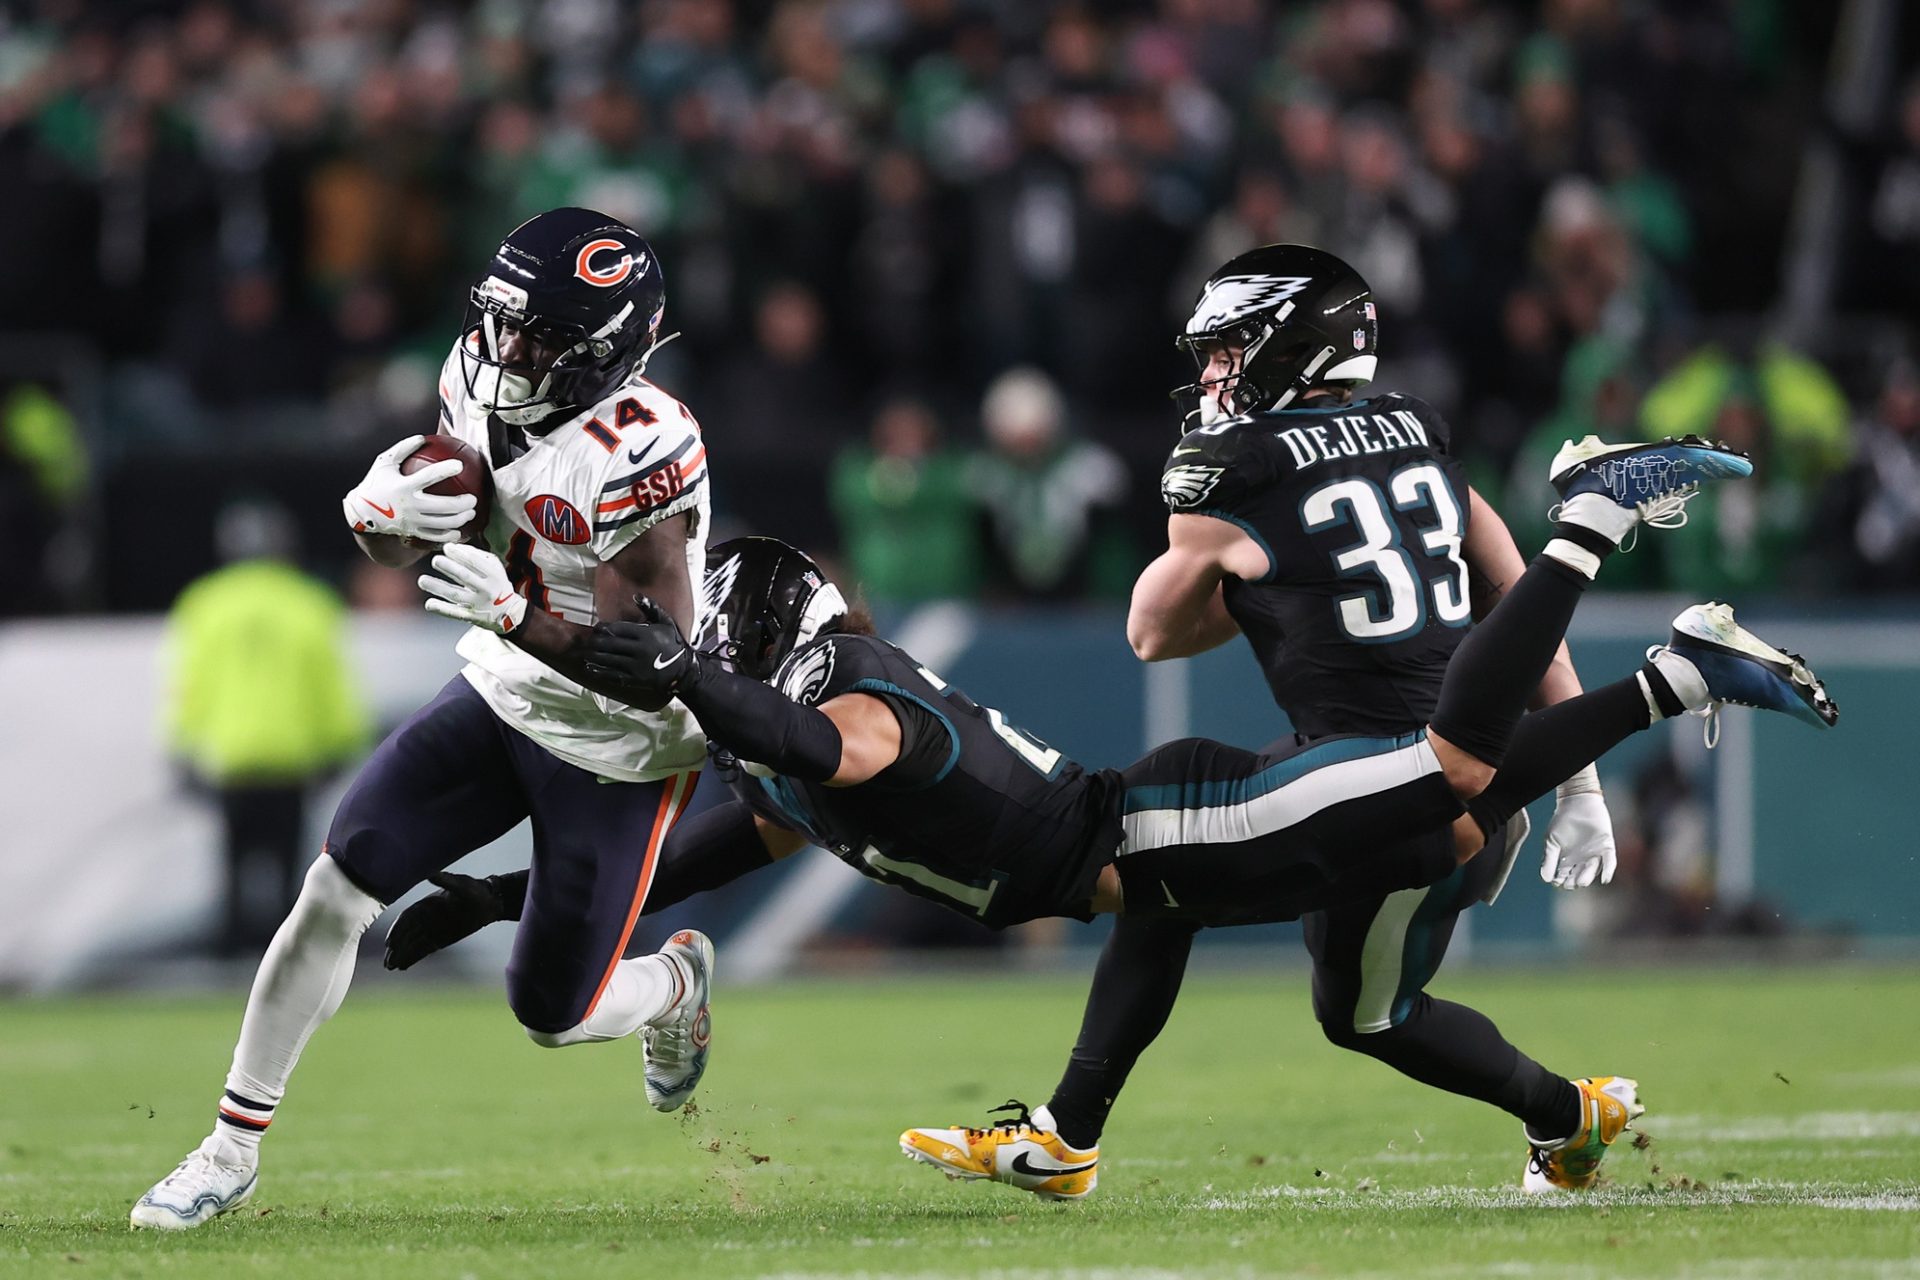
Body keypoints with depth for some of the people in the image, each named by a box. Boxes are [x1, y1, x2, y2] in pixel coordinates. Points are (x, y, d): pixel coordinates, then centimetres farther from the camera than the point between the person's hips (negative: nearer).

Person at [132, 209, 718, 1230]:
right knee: (337, 887, -8)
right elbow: (396, 548, 3)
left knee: (552, 1016, 4)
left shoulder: (636, 457, -32)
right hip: (501, 697, 6)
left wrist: (517, 619, -45)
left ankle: (677, 981, 40)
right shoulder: (483, 388, -9)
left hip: (616, 752, -6)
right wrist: (382, 507, -22)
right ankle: (233, 1146, 2)